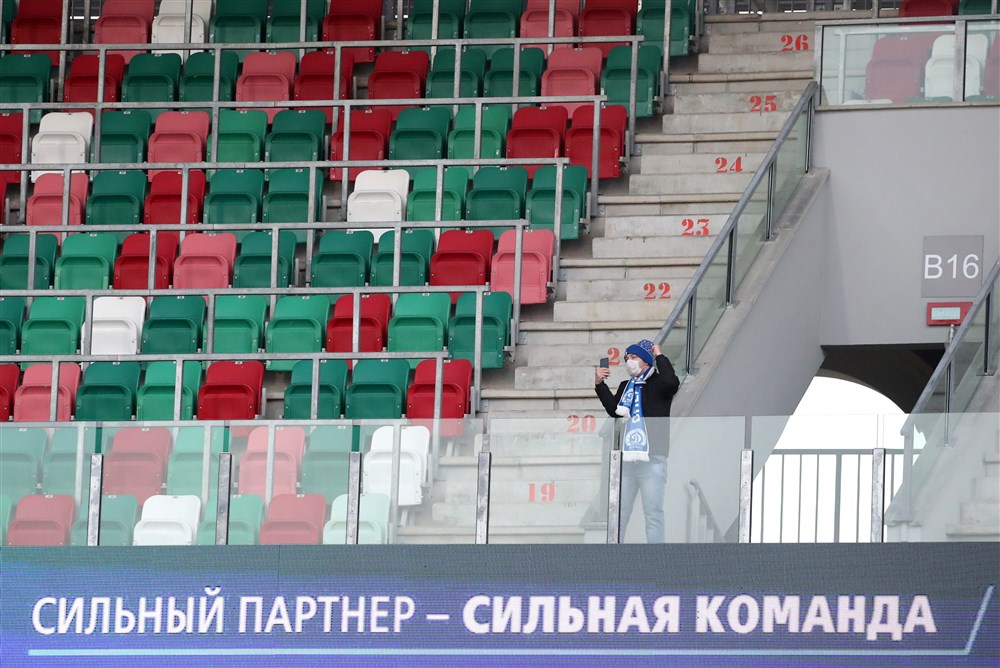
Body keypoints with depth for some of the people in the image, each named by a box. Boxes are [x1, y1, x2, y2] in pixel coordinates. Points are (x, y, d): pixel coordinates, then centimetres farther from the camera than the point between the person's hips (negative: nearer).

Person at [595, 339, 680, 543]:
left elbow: (670, 381, -19)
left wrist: (659, 356, -6)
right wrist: (599, 385, 2)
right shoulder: (626, 387, 20)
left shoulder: (658, 384, 3)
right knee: (618, 512, 5)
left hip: (652, 459, -6)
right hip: (625, 459, 6)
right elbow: (614, 409, 9)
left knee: (653, 513, -6)